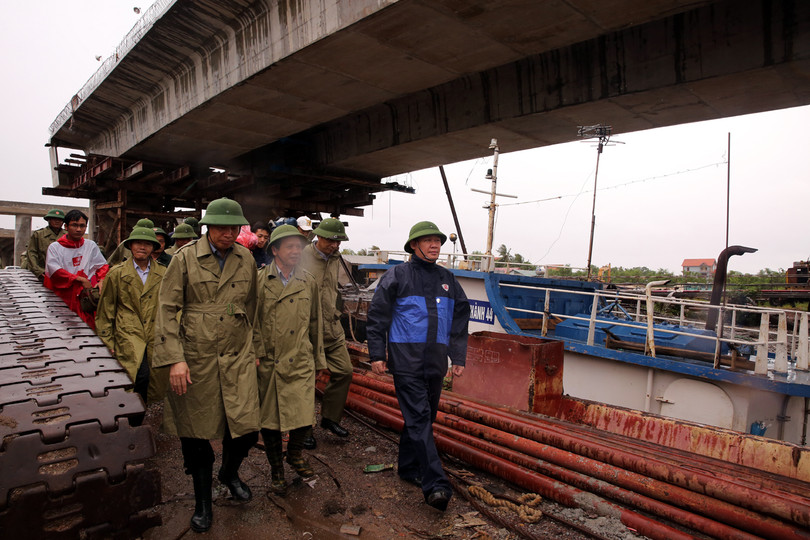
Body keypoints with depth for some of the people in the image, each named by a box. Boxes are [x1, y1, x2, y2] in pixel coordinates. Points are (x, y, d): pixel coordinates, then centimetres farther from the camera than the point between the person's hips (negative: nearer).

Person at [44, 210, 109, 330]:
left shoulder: (91, 245, 18)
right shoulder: (55, 247, 9)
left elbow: (103, 266, 15)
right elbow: (55, 272, -3)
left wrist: (102, 281, -5)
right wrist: (80, 280, -12)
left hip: (88, 290, 2)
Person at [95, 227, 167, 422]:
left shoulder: (163, 274, 11)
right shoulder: (116, 273, 7)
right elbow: (105, 311, 9)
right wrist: (107, 341, 5)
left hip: (155, 337, 3)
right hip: (128, 334, -2)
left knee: (154, 383, -2)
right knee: (140, 375, -23)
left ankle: (136, 423, 20)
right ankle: (131, 423, -5)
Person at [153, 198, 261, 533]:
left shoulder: (246, 260, 5)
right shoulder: (185, 259, -4)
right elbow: (167, 309, -5)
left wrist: (254, 347, 16)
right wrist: (175, 359, -12)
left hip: (238, 357, 2)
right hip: (196, 358, -2)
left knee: (247, 429, -1)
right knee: (196, 434, 9)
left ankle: (230, 472, 35)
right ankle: (202, 503, 32)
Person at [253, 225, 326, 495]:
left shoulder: (308, 281, 8)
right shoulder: (260, 280, -1)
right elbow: (253, 321, 1)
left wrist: (318, 357, 16)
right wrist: (258, 353, -6)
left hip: (301, 362, 2)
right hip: (269, 362, -1)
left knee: (305, 416, -3)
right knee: (269, 418, 9)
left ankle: (295, 454, 30)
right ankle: (276, 470, 31)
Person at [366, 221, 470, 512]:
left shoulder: (447, 279, 13)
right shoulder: (397, 276, -1)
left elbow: (459, 320, 18)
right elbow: (377, 316, -2)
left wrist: (458, 357, 13)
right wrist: (376, 354, -6)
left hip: (435, 363, 6)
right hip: (406, 361, -5)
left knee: (424, 418, 13)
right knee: (418, 418, -10)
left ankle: (409, 468, 31)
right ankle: (435, 485, -9)